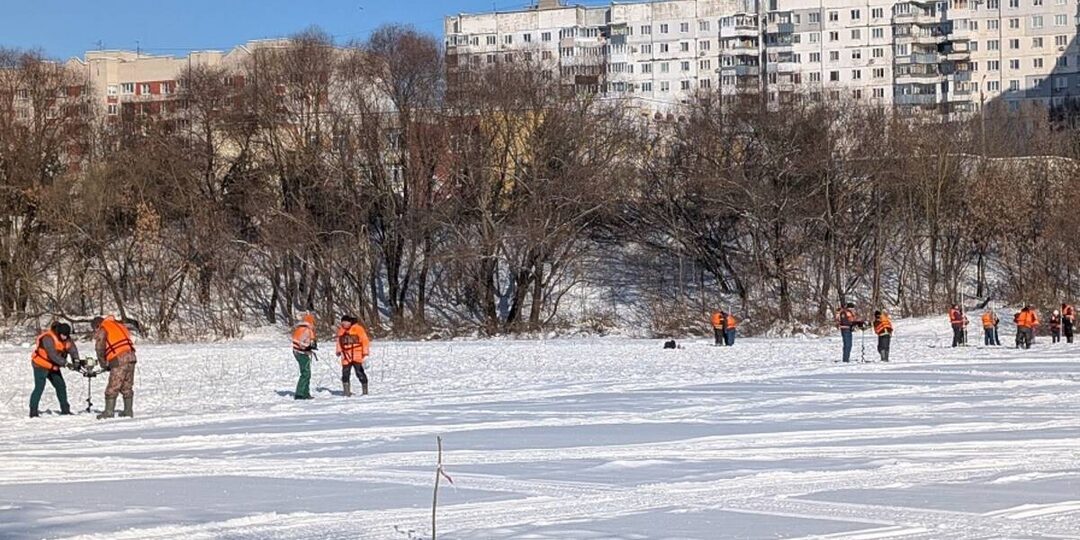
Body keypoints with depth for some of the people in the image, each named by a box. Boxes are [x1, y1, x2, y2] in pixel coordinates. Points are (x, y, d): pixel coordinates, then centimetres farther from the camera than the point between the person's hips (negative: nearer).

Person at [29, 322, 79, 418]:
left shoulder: (66, 338, -3)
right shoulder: (48, 338, -28)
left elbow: (72, 348, -10)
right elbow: (53, 354, -35)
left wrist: (76, 359, -28)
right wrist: (65, 363, -39)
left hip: (53, 366, 8)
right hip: (41, 365, -8)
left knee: (61, 386, 6)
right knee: (39, 388, -13)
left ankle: (65, 410, 14)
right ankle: (33, 412, -10)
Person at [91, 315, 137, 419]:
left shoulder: (102, 331, 5)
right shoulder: (119, 325, 26)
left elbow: (100, 349, 1)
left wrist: (104, 364, 16)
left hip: (119, 359, -7)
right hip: (131, 356, 7)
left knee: (113, 387, -3)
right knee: (127, 387, 14)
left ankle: (109, 411, -3)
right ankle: (128, 411, 16)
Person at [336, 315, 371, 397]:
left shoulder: (358, 329, -5)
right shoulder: (341, 330, 11)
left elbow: (365, 340, -6)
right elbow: (339, 341, 24)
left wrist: (365, 352, -10)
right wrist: (339, 350, 12)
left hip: (357, 356, -5)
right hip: (346, 356, 5)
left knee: (359, 373, -6)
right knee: (345, 374, 0)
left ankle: (365, 391, 4)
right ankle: (347, 392, 8)